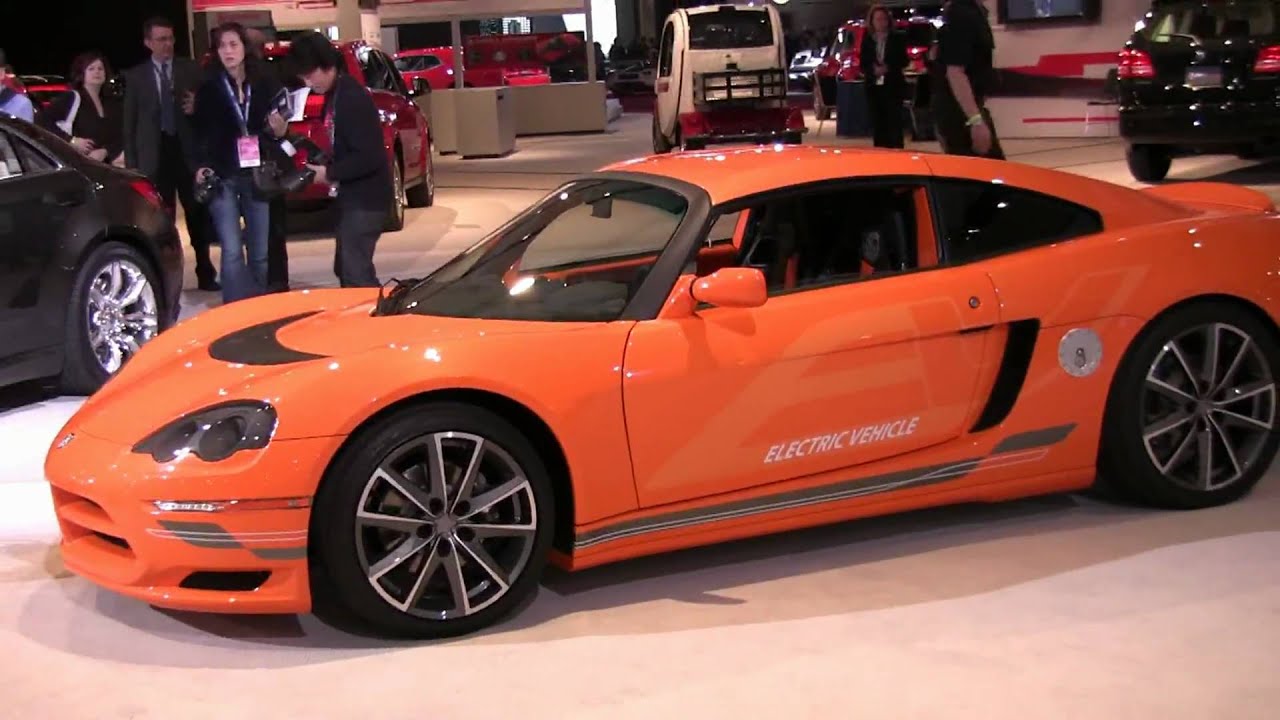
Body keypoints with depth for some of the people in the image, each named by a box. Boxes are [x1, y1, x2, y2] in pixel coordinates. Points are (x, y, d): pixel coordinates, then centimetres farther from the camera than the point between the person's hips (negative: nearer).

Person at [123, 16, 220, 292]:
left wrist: (196, 108, -13)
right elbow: (130, 121, 5)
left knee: (197, 213, 6)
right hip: (154, 155, -1)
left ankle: (205, 272, 15)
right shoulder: (136, 76, 5)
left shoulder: (191, 69, 7)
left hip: (189, 150, 1)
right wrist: (131, 161, -1)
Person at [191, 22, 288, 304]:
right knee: (232, 252, -9)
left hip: (258, 177, 2)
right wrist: (201, 166, -8)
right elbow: (201, 132, 5)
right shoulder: (208, 88, 2)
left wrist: (279, 130, -8)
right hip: (222, 178, -2)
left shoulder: (265, 84, 5)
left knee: (260, 253, 5)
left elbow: (276, 129, 14)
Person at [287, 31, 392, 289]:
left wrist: (330, 173, -15)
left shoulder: (352, 99, -20)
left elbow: (369, 157, -25)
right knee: (345, 268, 16)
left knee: (355, 271, -11)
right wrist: (328, 167, 4)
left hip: (365, 198, -10)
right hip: (352, 195, 10)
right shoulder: (334, 95, 9)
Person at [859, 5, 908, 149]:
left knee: (894, 124, -6)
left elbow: (903, 61, -1)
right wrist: (873, 70, -15)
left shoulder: (897, 38, 3)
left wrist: (888, 68, -18)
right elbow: (862, 65, 6)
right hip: (873, 87, 3)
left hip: (893, 87, -3)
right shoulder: (867, 40, 9)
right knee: (877, 125, 3)